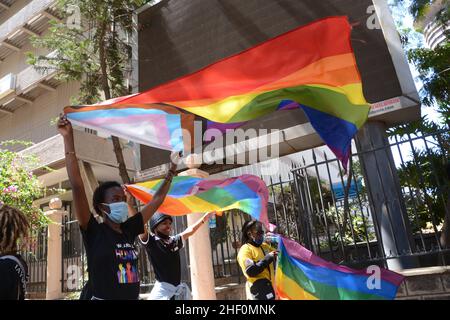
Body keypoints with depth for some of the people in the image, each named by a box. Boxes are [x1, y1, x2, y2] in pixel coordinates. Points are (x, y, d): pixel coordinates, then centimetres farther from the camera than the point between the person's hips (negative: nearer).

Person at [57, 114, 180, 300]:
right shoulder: (93, 231, -10)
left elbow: (157, 199, 12)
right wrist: (68, 139, -26)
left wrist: (172, 169, 15)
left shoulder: (129, 230, 3)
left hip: (132, 297, 6)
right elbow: (77, 187, -21)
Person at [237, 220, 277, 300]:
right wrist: (268, 258, -21)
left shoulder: (265, 246, 12)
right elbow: (251, 271, -23)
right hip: (258, 293, -8)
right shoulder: (245, 250, -11)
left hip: (271, 288, 8)